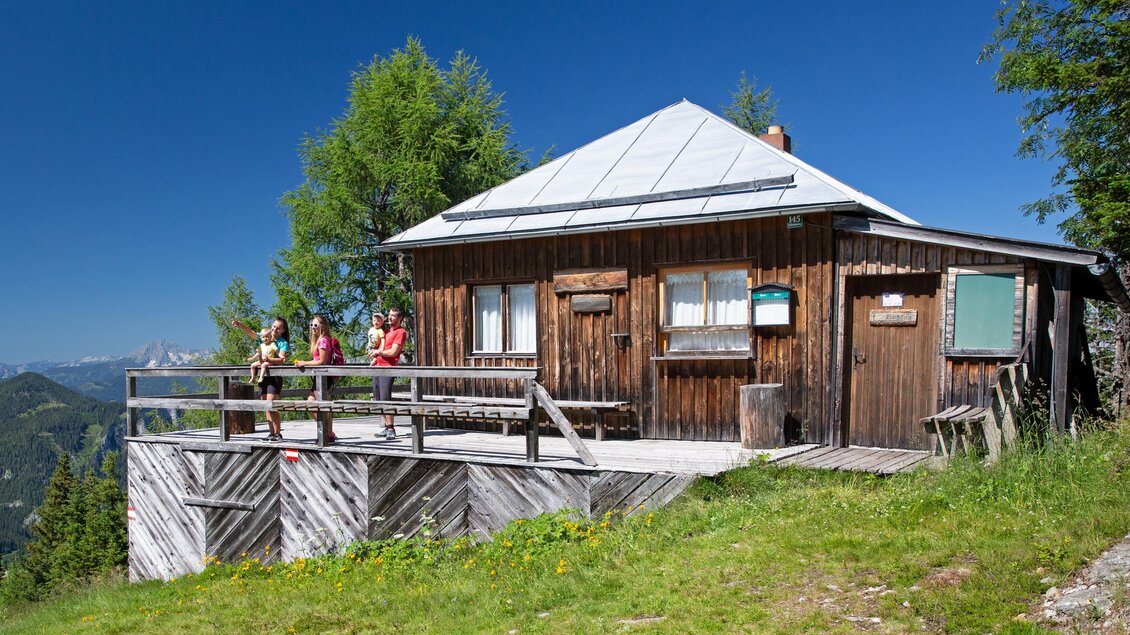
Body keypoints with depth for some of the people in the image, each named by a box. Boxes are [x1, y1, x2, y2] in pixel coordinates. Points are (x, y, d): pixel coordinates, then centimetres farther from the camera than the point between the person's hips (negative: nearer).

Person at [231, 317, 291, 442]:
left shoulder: (283, 343, -3)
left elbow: (281, 360, -16)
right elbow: (250, 332, 0)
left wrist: (267, 359, -30)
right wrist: (238, 324, -17)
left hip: (275, 376, -6)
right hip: (263, 375, 6)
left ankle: (278, 433, -7)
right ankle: (272, 433, 14)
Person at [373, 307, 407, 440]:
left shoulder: (400, 332, -5)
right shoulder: (387, 330, 20)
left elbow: (393, 352, -14)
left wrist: (377, 352, -1)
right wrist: (375, 358, 8)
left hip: (388, 369, -9)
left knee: (385, 398, -15)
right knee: (379, 400, 8)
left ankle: (391, 429, -13)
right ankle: (387, 427, 14)